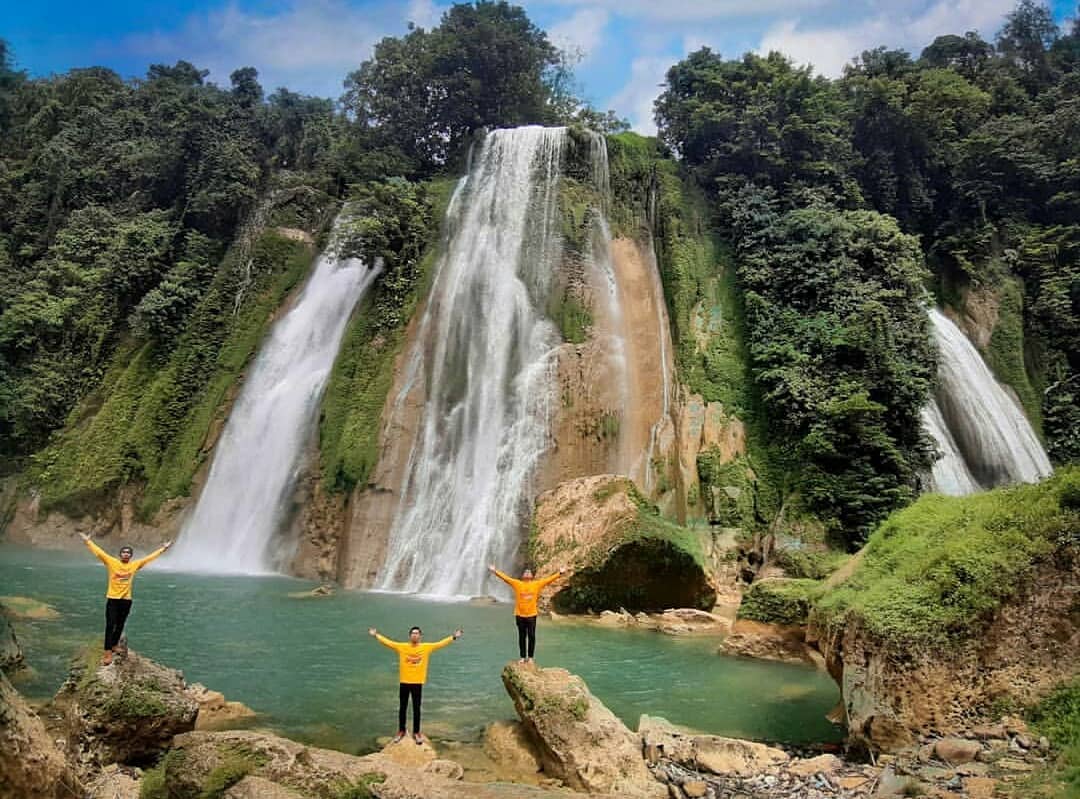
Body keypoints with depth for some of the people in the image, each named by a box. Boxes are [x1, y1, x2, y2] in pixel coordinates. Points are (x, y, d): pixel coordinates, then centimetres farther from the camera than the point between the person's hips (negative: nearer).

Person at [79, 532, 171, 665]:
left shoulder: (134, 565, 3)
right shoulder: (112, 562, -3)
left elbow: (149, 557, 10)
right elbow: (99, 552, -4)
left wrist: (163, 548, 14)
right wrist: (88, 541, -6)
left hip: (126, 600, 3)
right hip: (112, 599, -3)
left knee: (120, 625, 14)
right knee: (110, 625, -6)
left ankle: (114, 646, 32)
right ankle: (108, 653, -6)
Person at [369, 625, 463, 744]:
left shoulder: (426, 647, -4)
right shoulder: (401, 647, -3)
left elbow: (441, 643, -5)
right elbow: (387, 642, -3)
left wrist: (454, 637, -11)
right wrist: (376, 635, -8)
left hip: (417, 683, -1)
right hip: (404, 682, 1)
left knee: (416, 709, 7)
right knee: (402, 708, 12)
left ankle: (416, 733, 19)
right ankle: (401, 731, 27)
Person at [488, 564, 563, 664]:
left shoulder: (537, 584, 3)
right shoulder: (517, 584, 2)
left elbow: (549, 579, 2)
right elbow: (505, 577, -1)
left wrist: (560, 573, -2)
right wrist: (495, 571, -7)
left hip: (532, 615, 0)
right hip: (520, 615, 0)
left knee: (531, 637, 3)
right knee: (522, 637, 9)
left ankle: (530, 657, 14)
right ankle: (523, 657, 17)